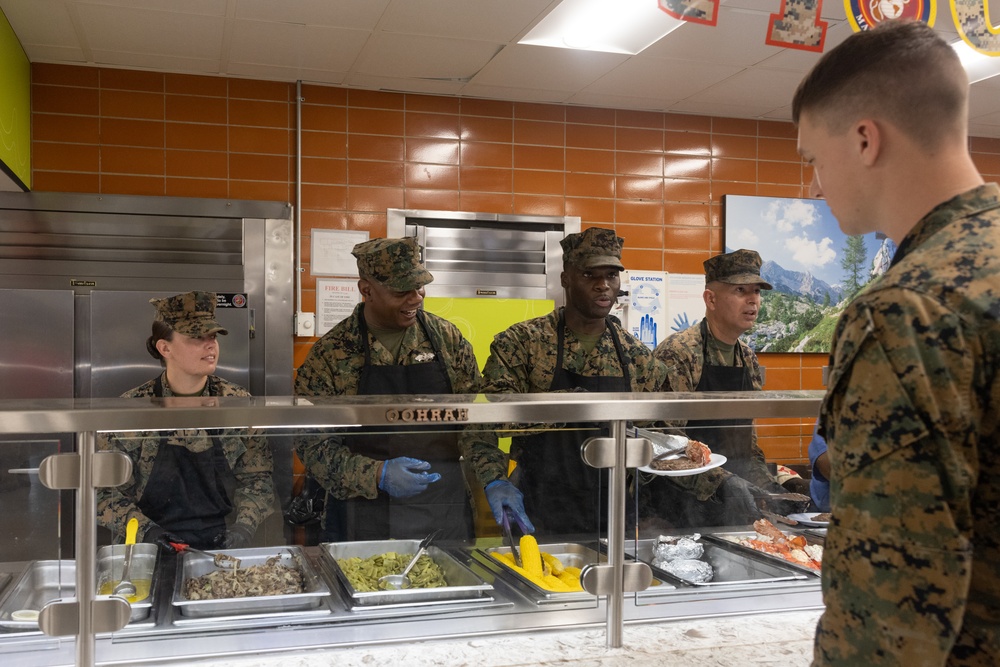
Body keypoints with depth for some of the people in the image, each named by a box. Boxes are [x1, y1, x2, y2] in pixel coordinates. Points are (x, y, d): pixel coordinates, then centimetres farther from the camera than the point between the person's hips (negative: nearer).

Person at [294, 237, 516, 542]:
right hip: (364, 519, -2)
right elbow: (312, 444, -7)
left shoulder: (447, 337, 1)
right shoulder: (330, 352, -6)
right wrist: (378, 475, -19)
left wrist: (493, 480, -8)